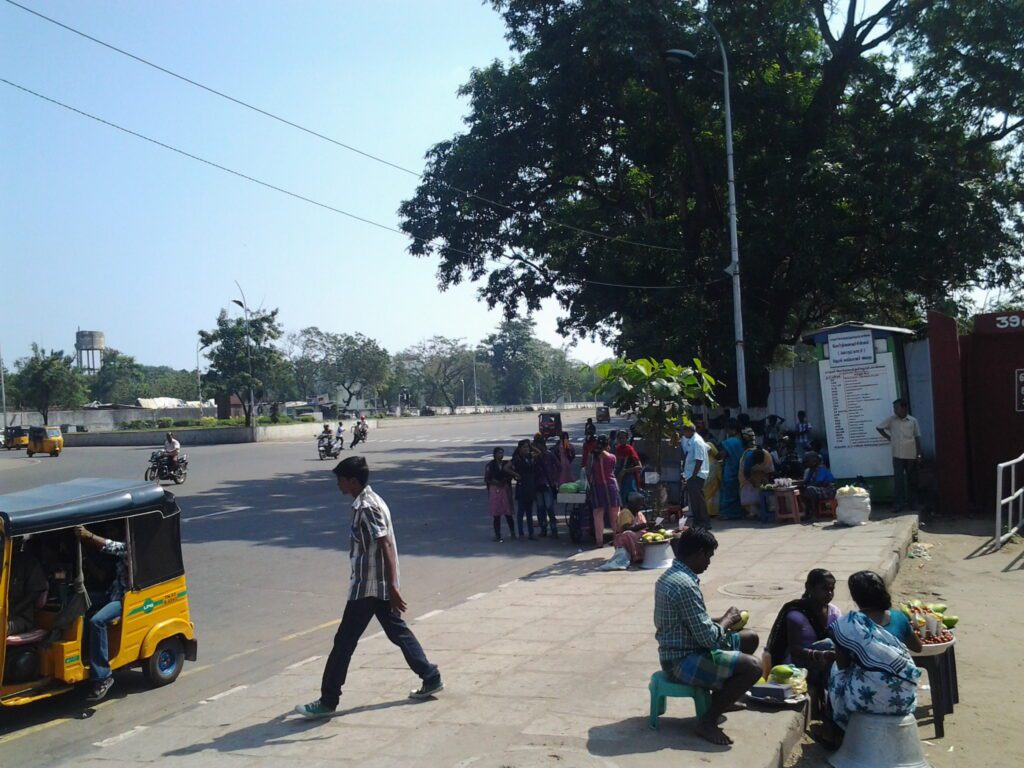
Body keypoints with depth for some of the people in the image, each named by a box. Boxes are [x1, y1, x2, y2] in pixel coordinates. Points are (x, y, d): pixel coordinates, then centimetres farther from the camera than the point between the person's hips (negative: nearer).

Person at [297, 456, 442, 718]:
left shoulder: (366, 507, -19)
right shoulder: (368, 501, 12)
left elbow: (386, 547, -25)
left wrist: (393, 587, -28)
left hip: (367, 586, -10)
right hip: (377, 584, 10)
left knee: (344, 642, -2)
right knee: (399, 632, 17)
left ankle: (327, 701, 6)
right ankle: (431, 678, 23)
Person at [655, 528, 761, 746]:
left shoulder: (672, 575, 7)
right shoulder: (685, 585, -26)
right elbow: (708, 637, -24)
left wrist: (721, 621, 7)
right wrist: (727, 621, -6)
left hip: (682, 651, 11)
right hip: (683, 661, -10)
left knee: (750, 638, 19)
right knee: (753, 667, -21)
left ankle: (720, 699, 30)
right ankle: (708, 721, -8)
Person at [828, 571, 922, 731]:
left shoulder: (847, 624, -15)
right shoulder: (898, 617, -1)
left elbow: (842, 665, -6)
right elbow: (918, 647, 17)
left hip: (869, 696, -4)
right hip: (904, 696, 4)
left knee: (835, 674, 26)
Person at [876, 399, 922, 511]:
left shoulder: (913, 421, -1)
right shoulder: (892, 420, 1)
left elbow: (917, 438, 2)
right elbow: (879, 428, 13)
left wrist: (919, 454, -1)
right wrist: (888, 438, 4)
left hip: (911, 455, 0)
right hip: (897, 455, 0)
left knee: (912, 479, 9)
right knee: (898, 479, -5)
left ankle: (913, 501, 21)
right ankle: (900, 503, -3)